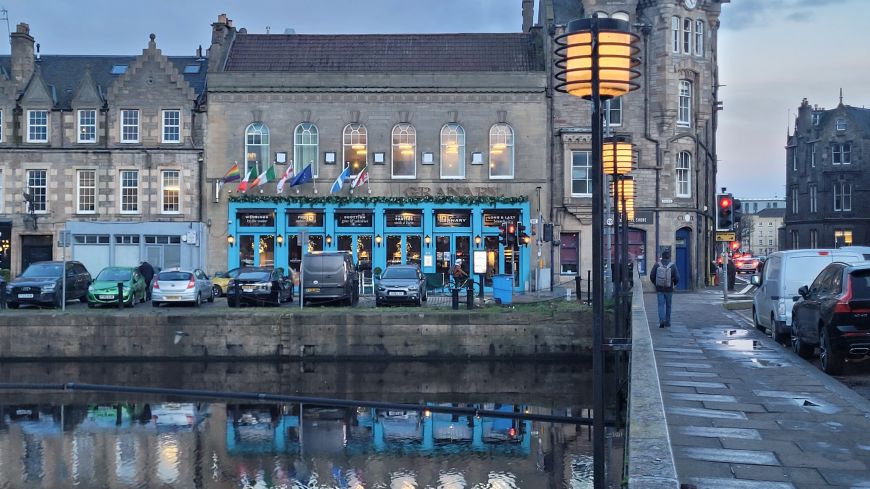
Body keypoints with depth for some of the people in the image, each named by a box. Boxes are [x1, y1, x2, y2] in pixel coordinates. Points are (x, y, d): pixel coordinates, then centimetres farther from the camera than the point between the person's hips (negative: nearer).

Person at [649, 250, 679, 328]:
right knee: (668, 306, 14)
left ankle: (662, 320, -17)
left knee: (661, 305, 2)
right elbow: (677, 278, -11)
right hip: (669, 289, 0)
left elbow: (652, 276, -4)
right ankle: (667, 322, 21)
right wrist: (673, 284, 10)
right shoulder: (673, 266, -9)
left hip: (659, 289, 0)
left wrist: (655, 284, 14)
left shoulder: (657, 265, -6)